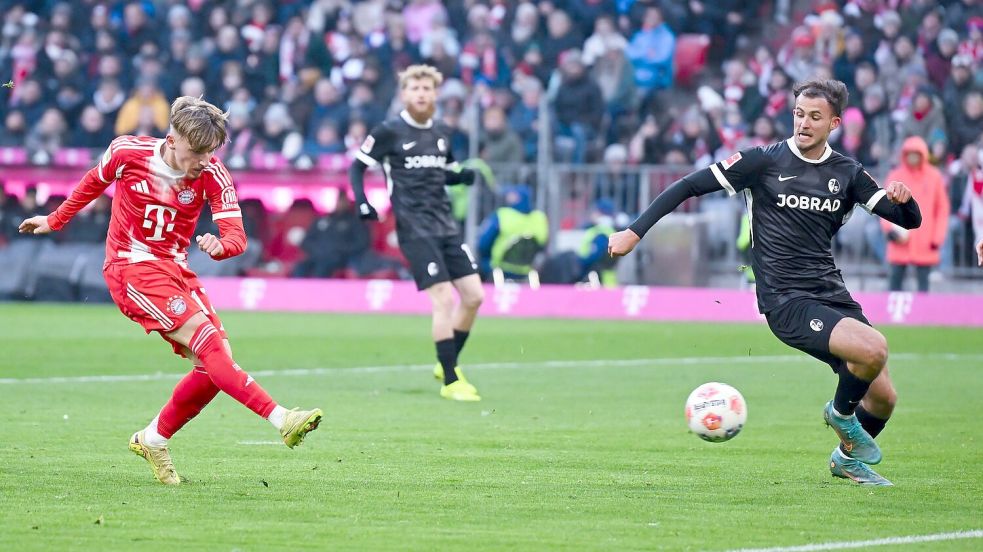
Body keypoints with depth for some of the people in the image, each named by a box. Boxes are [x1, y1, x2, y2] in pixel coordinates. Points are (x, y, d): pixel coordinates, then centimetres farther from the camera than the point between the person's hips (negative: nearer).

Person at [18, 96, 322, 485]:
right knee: (206, 338, -23)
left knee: (216, 360, -8)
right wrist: (55, 221, 24)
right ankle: (281, 418, -35)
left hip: (174, 269, 5)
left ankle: (154, 439, 12)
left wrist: (220, 246, -39)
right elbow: (95, 182, 12)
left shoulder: (212, 174, -7)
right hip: (130, 267, -5)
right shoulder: (128, 152, -10)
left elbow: (236, 236, -15)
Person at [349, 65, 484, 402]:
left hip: (446, 226, 7)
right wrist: (362, 202, -15)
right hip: (415, 230, -7)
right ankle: (450, 381, -6)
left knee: (474, 295, 2)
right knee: (444, 299, -14)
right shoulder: (389, 132, -5)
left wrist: (464, 176, 2)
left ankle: (448, 364, 21)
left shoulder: (441, 134, 12)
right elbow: (357, 166, 1)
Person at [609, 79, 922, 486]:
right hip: (786, 301, -6)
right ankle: (842, 412, 4)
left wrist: (903, 198, -15)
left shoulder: (847, 173, 9)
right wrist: (635, 232, -6)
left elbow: (910, 221, 9)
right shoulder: (764, 162, -3)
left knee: (883, 397, 4)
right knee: (874, 349, -28)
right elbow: (691, 185, -1)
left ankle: (847, 458, 35)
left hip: (833, 296, 6)